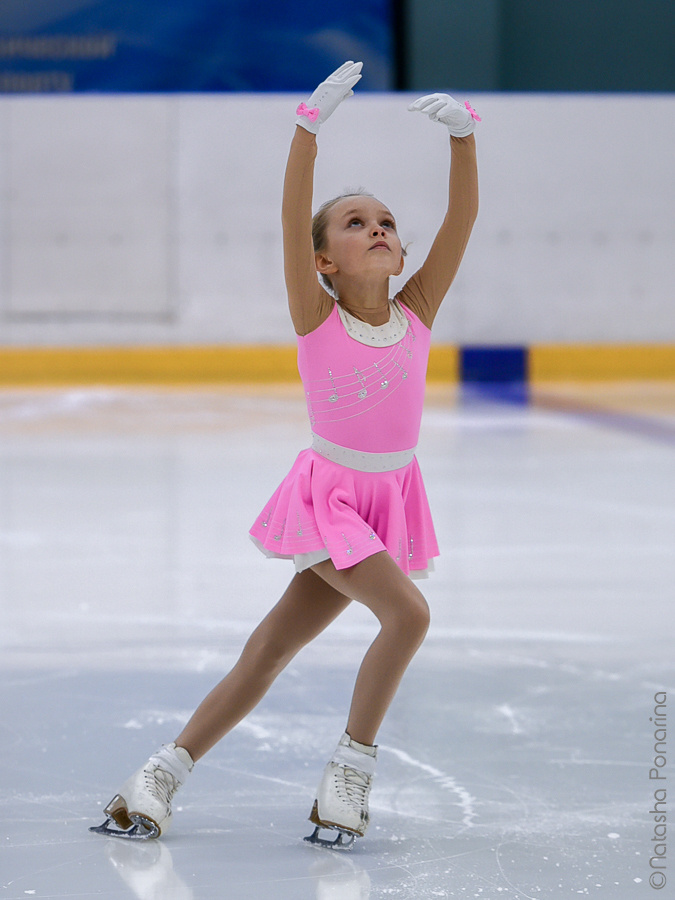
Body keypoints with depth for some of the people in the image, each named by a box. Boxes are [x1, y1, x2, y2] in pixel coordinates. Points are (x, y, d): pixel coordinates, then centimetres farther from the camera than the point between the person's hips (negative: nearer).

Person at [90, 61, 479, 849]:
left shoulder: (417, 315, -3)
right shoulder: (317, 318, -12)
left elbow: (462, 218, -12)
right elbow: (292, 219, -25)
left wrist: (462, 134, -24)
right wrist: (311, 124, -34)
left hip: (391, 501, 4)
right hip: (329, 496, -4)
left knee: (271, 647, 8)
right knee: (407, 611, -23)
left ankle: (165, 773, 17)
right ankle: (351, 769, -8)